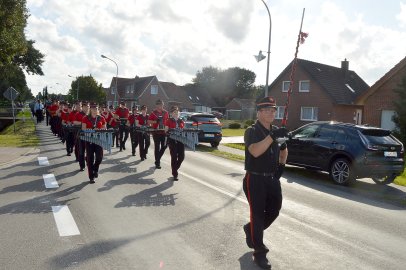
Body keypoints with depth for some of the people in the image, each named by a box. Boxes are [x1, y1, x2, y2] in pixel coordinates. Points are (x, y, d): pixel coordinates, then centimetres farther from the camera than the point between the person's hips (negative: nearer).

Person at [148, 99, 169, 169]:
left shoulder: (165, 113, 7)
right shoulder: (153, 113, -1)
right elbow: (148, 121, 0)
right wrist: (155, 121, -16)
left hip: (164, 132, 3)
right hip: (156, 132, -3)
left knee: (164, 146, 4)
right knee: (157, 147, 0)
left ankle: (158, 158, 27)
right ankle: (157, 163, 8)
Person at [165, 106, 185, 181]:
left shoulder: (181, 121, 16)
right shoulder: (169, 121, 5)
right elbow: (166, 131, 2)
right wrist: (170, 131, -18)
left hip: (181, 140, 4)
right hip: (172, 140, -4)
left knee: (181, 156, -2)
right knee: (174, 157, -3)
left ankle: (175, 169, 24)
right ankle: (175, 174, 6)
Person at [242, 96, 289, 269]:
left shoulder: (276, 131, 9)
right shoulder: (252, 131, -12)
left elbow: (283, 149, 24)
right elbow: (255, 151, -30)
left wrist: (282, 164, 8)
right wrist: (272, 136, -37)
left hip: (272, 178, 7)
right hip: (255, 179, -7)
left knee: (274, 211, 15)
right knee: (257, 214, 0)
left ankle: (251, 229, 40)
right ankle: (259, 253, 13)